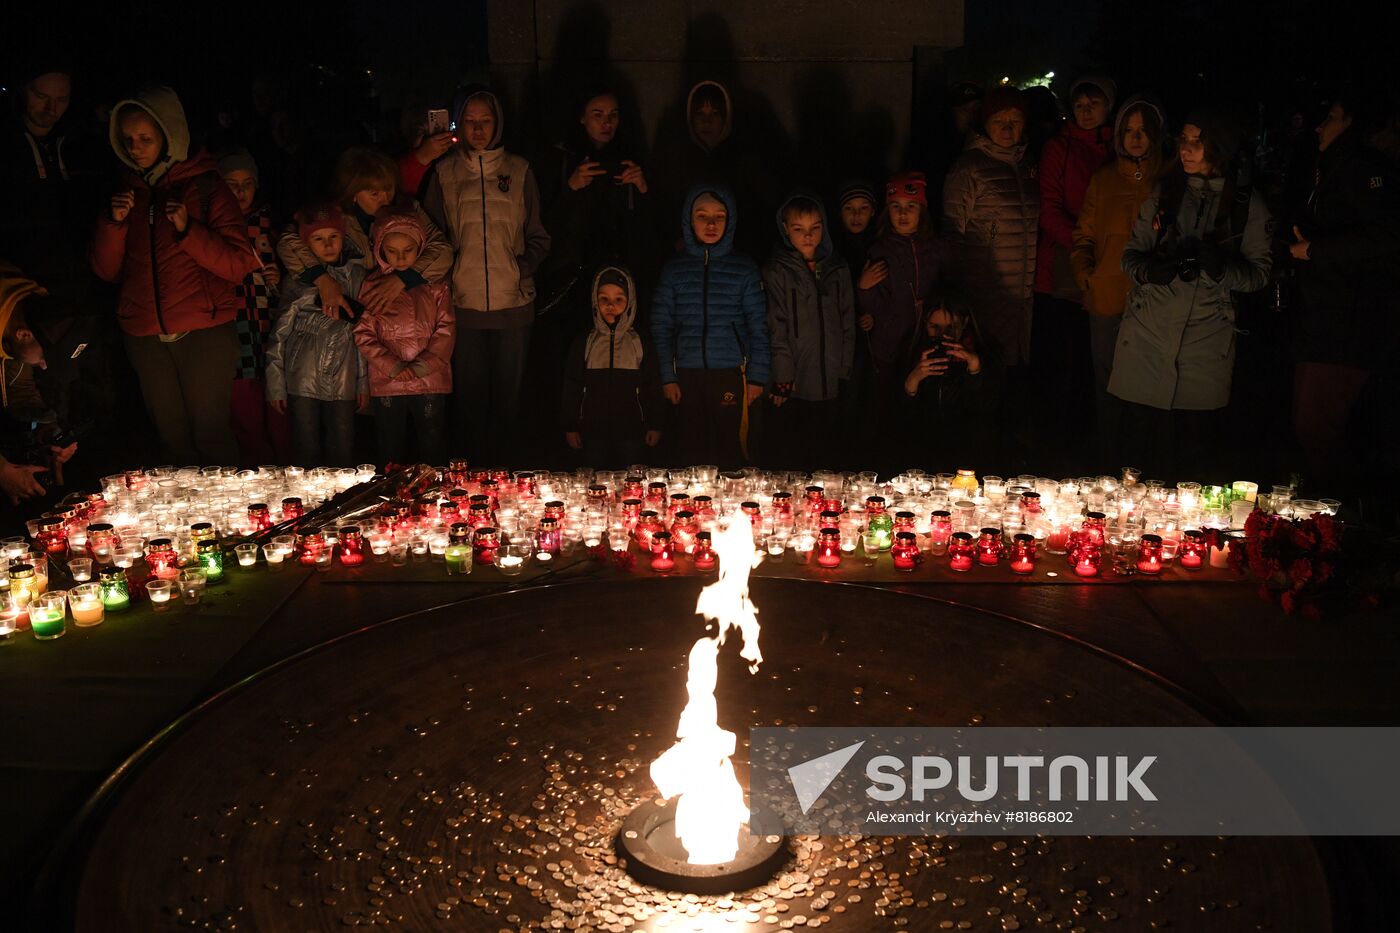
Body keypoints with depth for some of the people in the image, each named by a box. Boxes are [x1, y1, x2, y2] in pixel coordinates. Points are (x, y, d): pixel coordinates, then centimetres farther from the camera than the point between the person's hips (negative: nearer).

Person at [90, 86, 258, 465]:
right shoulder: (126, 191, 13)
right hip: (146, 337, 4)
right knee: (173, 437, 8)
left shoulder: (206, 186, 1)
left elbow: (240, 266, -6)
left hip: (204, 331, -4)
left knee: (210, 434, -6)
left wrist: (187, 230, -18)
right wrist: (114, 223, -5)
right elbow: (107, 270, 11)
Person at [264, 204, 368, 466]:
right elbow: (280, 331, 2)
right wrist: (275, 383, -1)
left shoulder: (355, 274, 7)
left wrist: (364, 382, 8)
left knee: (342, 454, 4)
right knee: (307, 453, 4)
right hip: (303, 378, -1)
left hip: (343, 378, 1)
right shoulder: (298, 279, 2)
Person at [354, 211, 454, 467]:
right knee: (391, 453, 10)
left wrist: (422, 366, -12)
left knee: (434, 455, 7)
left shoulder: (436, 284, 4)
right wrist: (394, 367, -12)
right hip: (387, 385, 1)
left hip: (431, 381, 0)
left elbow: (446, 329, -1)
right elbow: (363, 334, -1)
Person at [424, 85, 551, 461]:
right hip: (463, 302, 0)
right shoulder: (444, 173, 7)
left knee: (509, 389, 6)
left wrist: (524, 268, -5)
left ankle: (503, 458, 19)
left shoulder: (518, 170, 8)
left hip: (513, 302, 0)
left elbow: (538, 236, 10)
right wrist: (446, 270, -6)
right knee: (468, 391, 4)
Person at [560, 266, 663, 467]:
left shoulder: (640, 344, 2)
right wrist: (569, 427, 3)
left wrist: (654, 426, 3)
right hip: (593, 431, 1)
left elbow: (652, 388, 5)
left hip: (631, 431, 0)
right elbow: (571, 388, 6)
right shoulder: (584, 344, 3)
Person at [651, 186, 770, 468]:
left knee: (731, 453, -2)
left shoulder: (744, 269, 6)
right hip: (687, 377, 1)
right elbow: (661, 326, 7)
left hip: (731, 375, -1)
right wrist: (668, 377, 0)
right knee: (691, 452, 3)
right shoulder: (674, 269, 7)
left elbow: (758, 325, 5)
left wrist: (757, 377, -2)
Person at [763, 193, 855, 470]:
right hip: (792, 385, -3)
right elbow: (776, 328, -6)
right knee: (789, 461, -1)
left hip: (829, 385, 3)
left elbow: (847, 324, 13)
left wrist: (844, 372, 7)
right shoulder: (777, 271, -1)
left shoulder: (838, 270, 11)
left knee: (821, 457, 8)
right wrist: (783, 379, -10)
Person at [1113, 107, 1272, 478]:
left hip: (1207, 336, -1)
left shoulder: (1247, 204, 3)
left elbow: (1260, 272, 3)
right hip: (1148, 331, 1)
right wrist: (1149, 269, -14)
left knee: (1193, 438, -1)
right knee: (1141, 430, 0)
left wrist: (1222, 268, -18)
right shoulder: (1164, 193, 8)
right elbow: (1131, 255, 9)